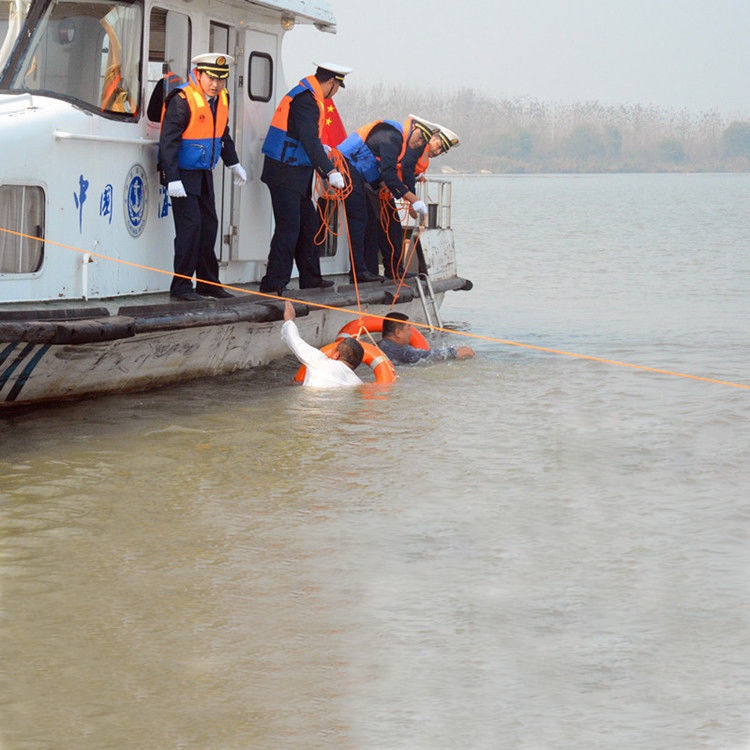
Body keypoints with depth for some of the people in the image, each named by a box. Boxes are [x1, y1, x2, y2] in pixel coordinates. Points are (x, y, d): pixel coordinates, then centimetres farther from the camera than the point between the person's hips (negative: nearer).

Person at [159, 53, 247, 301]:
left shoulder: (220, 99, 5)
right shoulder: (182, 99, -20)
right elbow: (168, 141, -23)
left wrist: (234, 164, 28)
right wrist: (172, 179, -27)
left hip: (204, 173, 8)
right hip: (182, 173, -8)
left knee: (209, 225, 12)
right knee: (190, 225, -11)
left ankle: (207, 282, 22)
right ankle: (181, 286, -5)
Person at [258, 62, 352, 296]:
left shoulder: (307, 95, 14)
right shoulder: (306, 99, -19)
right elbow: (310, 139, -29)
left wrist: (319, 149, 39)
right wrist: (330, 171, -33)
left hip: (296, 172, 11)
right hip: (285, 173, -11)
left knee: (308, 223, 17)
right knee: (289, 227, -11)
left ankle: (310, 277, 28)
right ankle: (273, 283, -10)